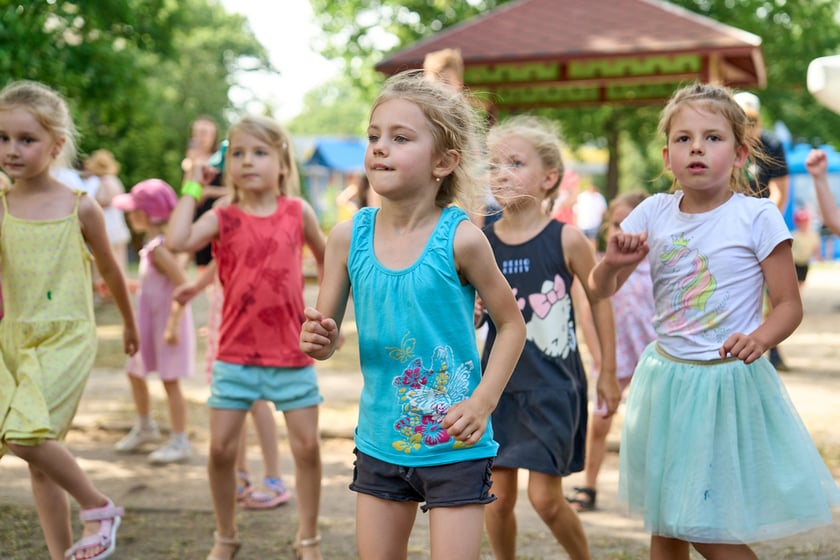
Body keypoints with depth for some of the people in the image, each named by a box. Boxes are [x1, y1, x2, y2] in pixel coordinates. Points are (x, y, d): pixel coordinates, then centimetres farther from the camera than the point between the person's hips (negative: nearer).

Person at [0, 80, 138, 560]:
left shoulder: (80, 208, -3)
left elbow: (110, 269, 11)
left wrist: (130, 322, 21)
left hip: (67, 338, -4)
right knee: (40, 458, 8)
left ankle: (99, 507, 0)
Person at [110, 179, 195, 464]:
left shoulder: (159, 248, -23)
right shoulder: (155, 244, 7)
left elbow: (184, 286, -28)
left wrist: (173, 325, -29)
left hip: (168, 323, -10)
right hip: (150, 322, 10)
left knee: (170, 381, -1)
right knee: (135, 372, 19)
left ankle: (180, 441, 9)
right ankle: (145, 427, 38)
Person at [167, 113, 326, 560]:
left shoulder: (298, 212, 0)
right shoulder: (223, 218, -3)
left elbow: (325, 255, 17)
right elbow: (177, 241, -20)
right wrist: (192, 187, -12)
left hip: (291, 354, 0)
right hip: (236, 355, 0)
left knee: (307, 445, 3)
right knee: (221, 447, 2)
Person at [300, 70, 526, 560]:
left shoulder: (460, 238, -13)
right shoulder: (349, 237, -3)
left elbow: (512, 325, -3)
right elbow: (325, 335, 5)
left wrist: (481, 403, -12)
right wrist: (318, 340, -19)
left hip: (454, 445, -4)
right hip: (380, 442, 4)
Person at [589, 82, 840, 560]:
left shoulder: (757, 216, -10)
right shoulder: (654, 213, 1)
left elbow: (790, 305, -8)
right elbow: (602, 288, 6)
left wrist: (760, 338, -28)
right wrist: (613, 261, -17)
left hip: (729, 381, -4)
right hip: (667, 377, 4)